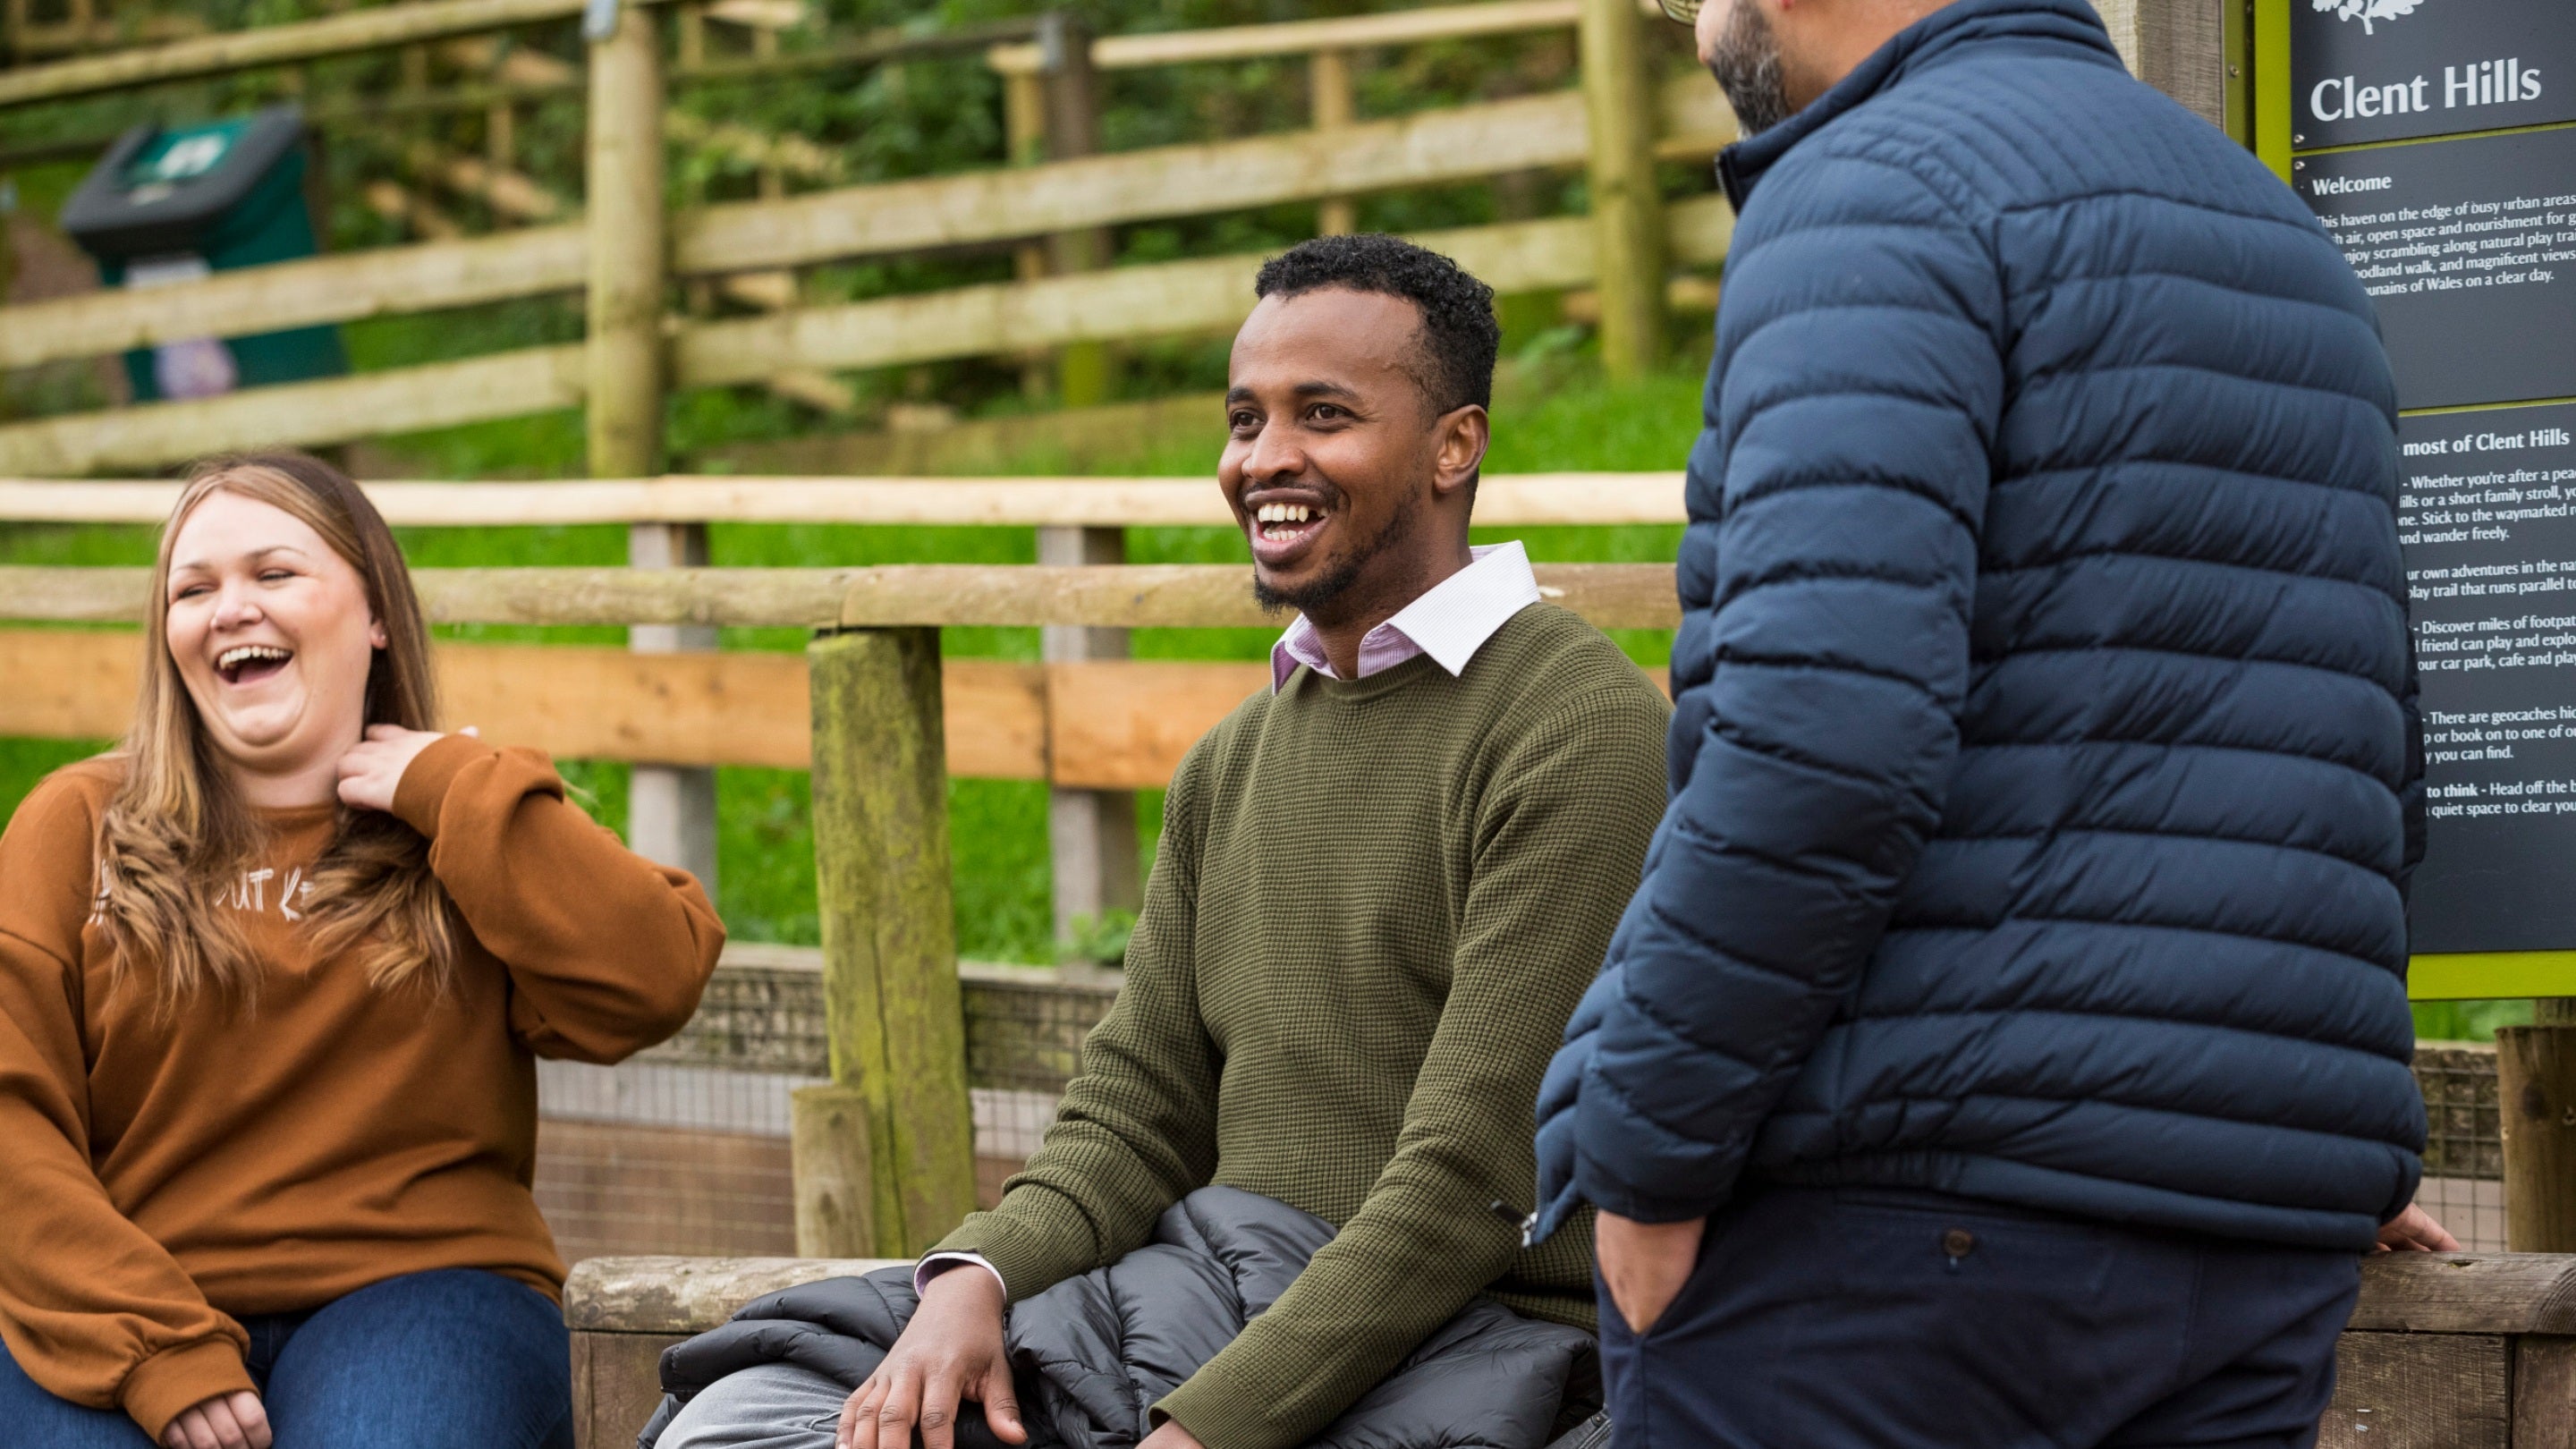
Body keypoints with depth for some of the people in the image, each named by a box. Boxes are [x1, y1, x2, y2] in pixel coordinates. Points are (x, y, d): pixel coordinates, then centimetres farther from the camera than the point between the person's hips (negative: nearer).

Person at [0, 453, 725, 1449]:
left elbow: (654, 983, -5)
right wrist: (155, 1354, -12)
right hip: (116, 1318, 0)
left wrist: (453, 792, -1)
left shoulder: (470, 830, 15)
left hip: (418, 1296, 0)